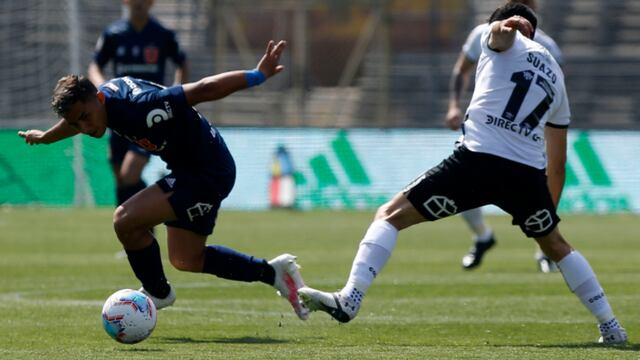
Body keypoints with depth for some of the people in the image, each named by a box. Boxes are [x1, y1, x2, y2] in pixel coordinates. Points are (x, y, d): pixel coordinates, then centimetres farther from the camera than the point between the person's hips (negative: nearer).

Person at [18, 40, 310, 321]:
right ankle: (273, 272, 25)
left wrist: (259, 75, -35)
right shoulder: (105, 96, -5)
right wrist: (45, 137, 39)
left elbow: (204, 89, -34)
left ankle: (157, 292, 5)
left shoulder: (138, 107, -33)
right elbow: (77, 118, 20)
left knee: (125, 220, -19)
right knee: (185, 260, 16)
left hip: (208, 174, -10)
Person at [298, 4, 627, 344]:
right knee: (556, 246, 29)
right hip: (528, 174, 5)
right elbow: (557, 164, 32)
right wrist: (549, 210, 41)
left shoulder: (504, 44, 16)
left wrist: (505, 26, -36)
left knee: (390, 215, 2)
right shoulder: (556, 78, 30)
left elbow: (500, 34, -12)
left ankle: (349, 299, -15)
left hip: (479, 158, -5)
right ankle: (611, 328, 29)